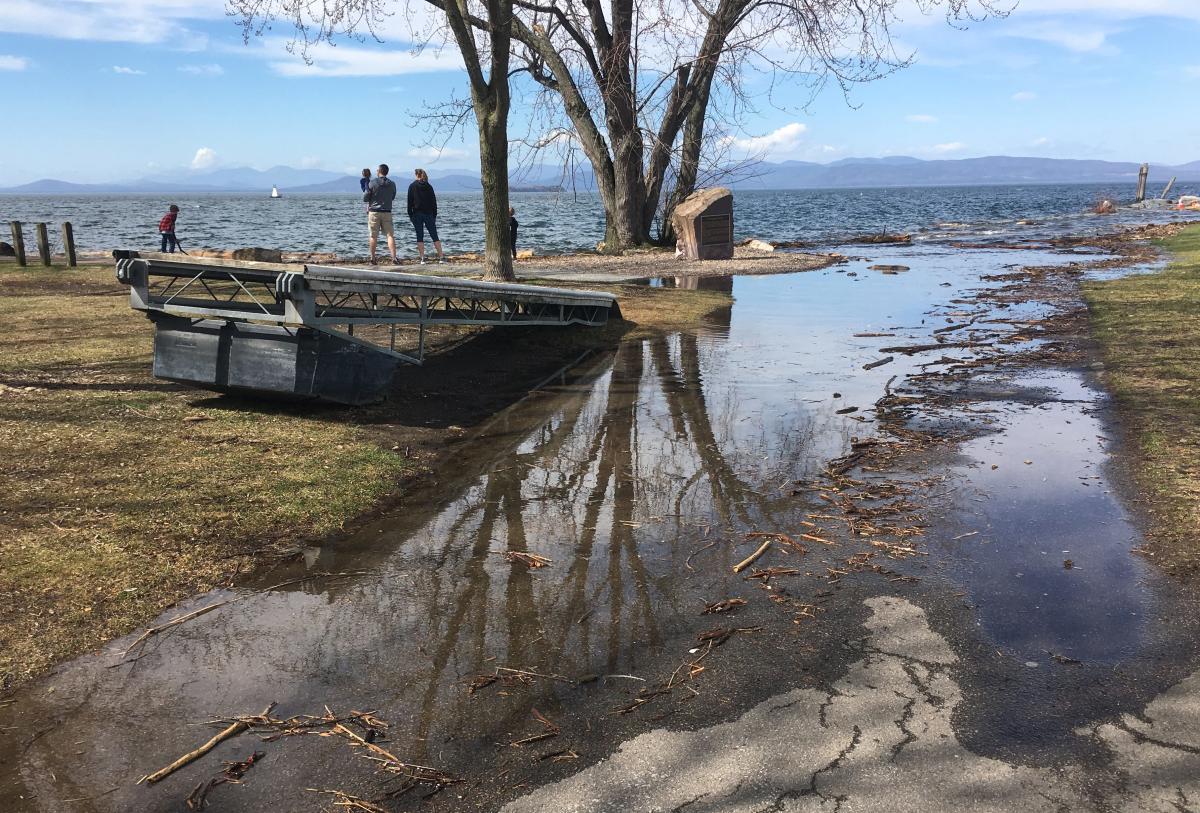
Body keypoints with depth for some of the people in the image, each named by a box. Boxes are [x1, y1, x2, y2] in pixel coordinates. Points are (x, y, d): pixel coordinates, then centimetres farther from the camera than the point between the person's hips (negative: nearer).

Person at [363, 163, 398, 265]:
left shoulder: (372, 183, -6)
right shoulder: (392, 184, 3)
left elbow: (365, 199, -3)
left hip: (374, 212, -1)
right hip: (387, 212, 2)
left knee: (373, 236, 5)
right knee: (390, 235, -1)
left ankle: (373, 259, 9)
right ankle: (394, 258, -12)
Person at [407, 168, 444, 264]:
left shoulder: (412, 186, -1)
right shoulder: (429, 187, 4)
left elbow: (410, 202, -3)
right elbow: (434, 201, 6)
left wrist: (410, 215, 2)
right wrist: (434, 215, 11)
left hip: (417, 214, -2)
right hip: (429, 213, 2)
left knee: (420, 236, 2)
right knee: (434, 235, 3)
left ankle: (422, 258, -4)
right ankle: (441, 257, -3)